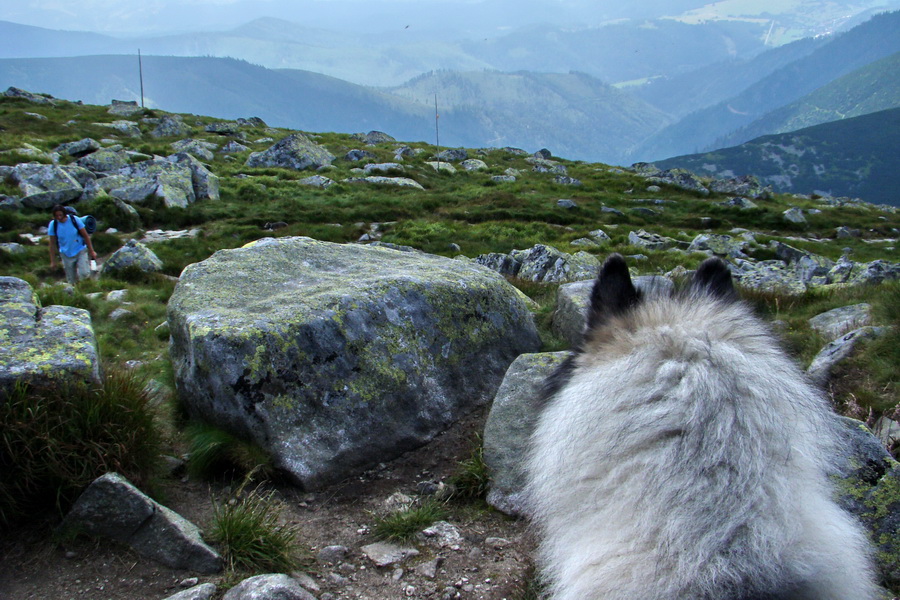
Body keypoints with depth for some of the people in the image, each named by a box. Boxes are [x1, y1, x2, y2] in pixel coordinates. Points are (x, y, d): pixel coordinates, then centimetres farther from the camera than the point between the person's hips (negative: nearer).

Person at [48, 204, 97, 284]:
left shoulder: (75, 220, -12)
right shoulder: (53, 225, -7)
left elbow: (86, 236, -3)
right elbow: (52, 244, -1)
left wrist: (91, 251, -2)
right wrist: (53, 261, 0)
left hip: (80, 251, -1)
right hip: (66, 255, 2)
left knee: (84, 274, -21)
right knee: (72, 281, 3)